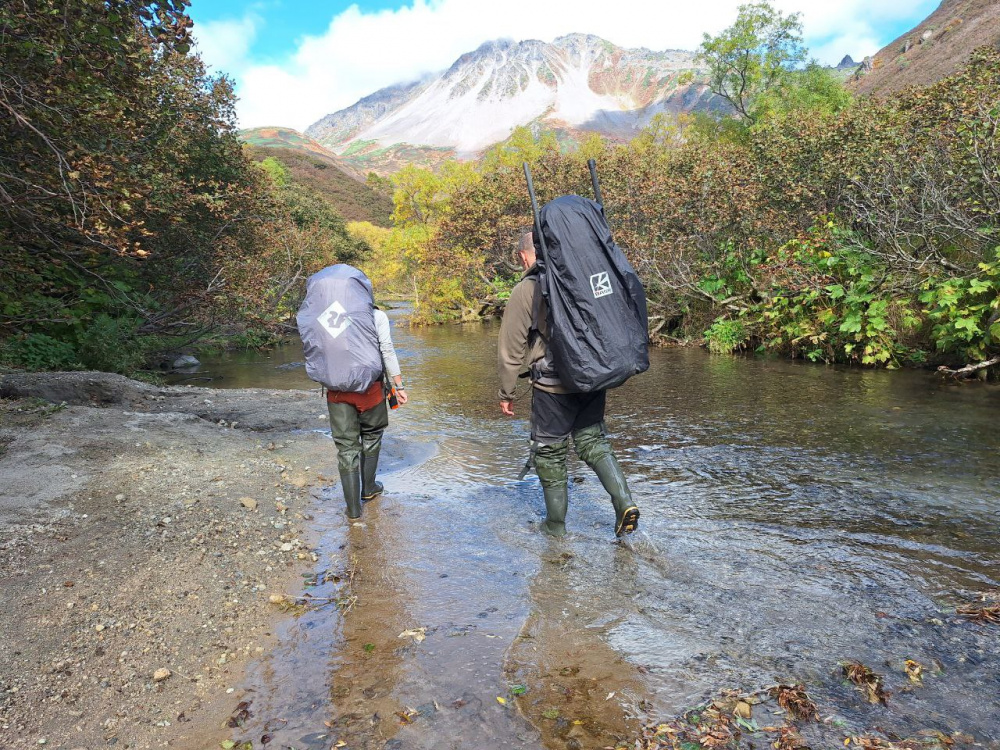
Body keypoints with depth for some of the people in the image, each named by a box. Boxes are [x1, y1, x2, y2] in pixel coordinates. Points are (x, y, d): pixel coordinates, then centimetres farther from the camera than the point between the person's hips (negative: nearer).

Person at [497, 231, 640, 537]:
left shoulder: (525, 290, -6)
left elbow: (510, 349, -5)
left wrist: (506, 392, 5)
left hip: (553, 388, -5)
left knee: (550, 452, 9)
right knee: (593, 442, 18)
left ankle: (555, 524, 20)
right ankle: (624, 502, 1)